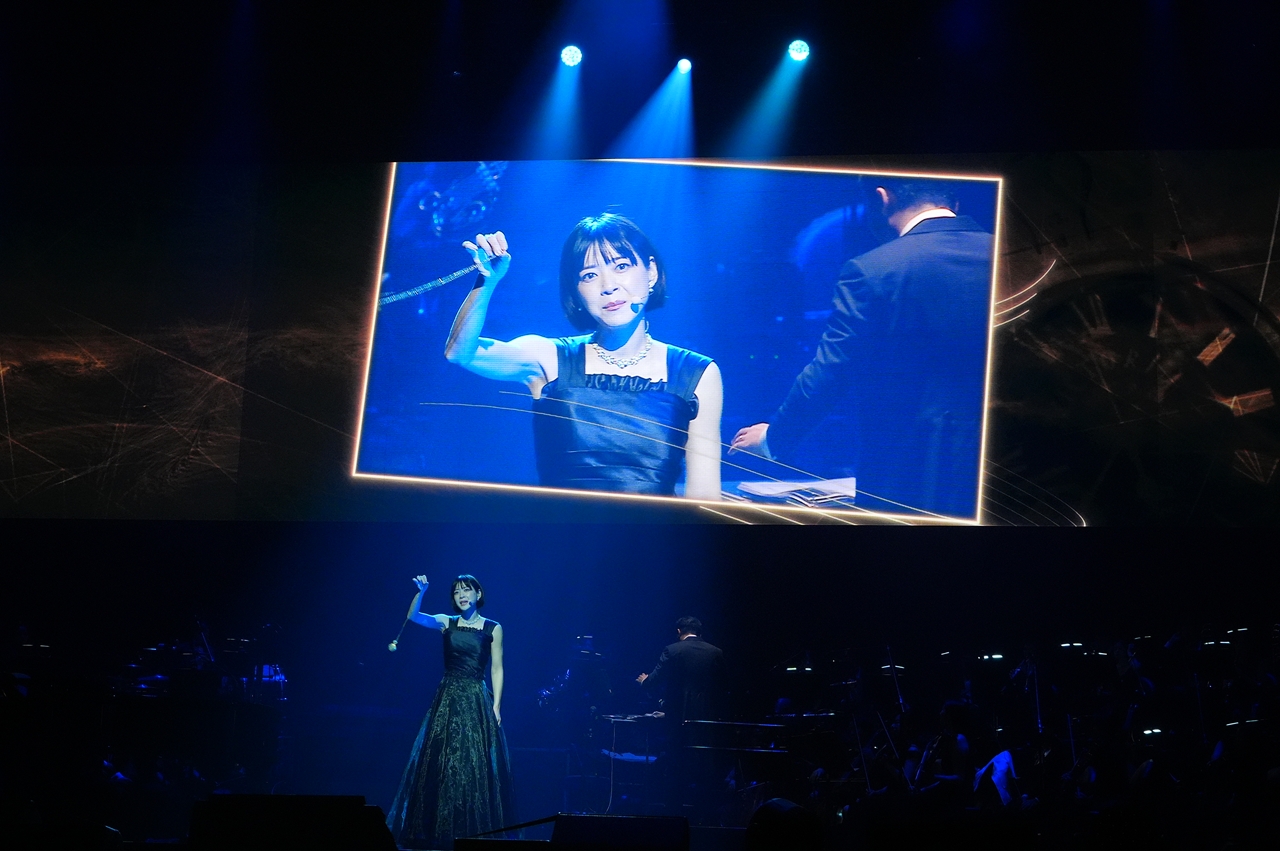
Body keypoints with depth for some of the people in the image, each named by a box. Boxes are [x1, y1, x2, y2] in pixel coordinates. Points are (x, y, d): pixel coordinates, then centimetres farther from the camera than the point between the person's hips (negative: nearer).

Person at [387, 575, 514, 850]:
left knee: (476, 765, -2)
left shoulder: (493, 629, 3)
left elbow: (497, 669, 1)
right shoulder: (446, 623, 5)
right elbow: (413, 616, -10)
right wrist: (421, 592, -26)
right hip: (448, 699, 1)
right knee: (441, 762, 0)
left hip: (477, 702, -1)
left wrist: (496, 705, -6)